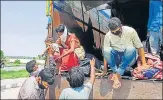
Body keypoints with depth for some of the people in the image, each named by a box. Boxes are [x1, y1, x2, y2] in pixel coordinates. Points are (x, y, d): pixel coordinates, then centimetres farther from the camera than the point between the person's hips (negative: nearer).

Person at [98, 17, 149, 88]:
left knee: (131, 48, -34)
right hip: (116, 60, 1)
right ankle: (116, 72, -30)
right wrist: (105, 70, -14)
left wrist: (143, 63, -8)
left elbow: (139, 47, -5)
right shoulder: (108, 36, -10)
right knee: (107, 50, -28)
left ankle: (117, 75, -33)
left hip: (129, 59, 0)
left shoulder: (130, 31, -11)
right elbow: (106, 53, -9)